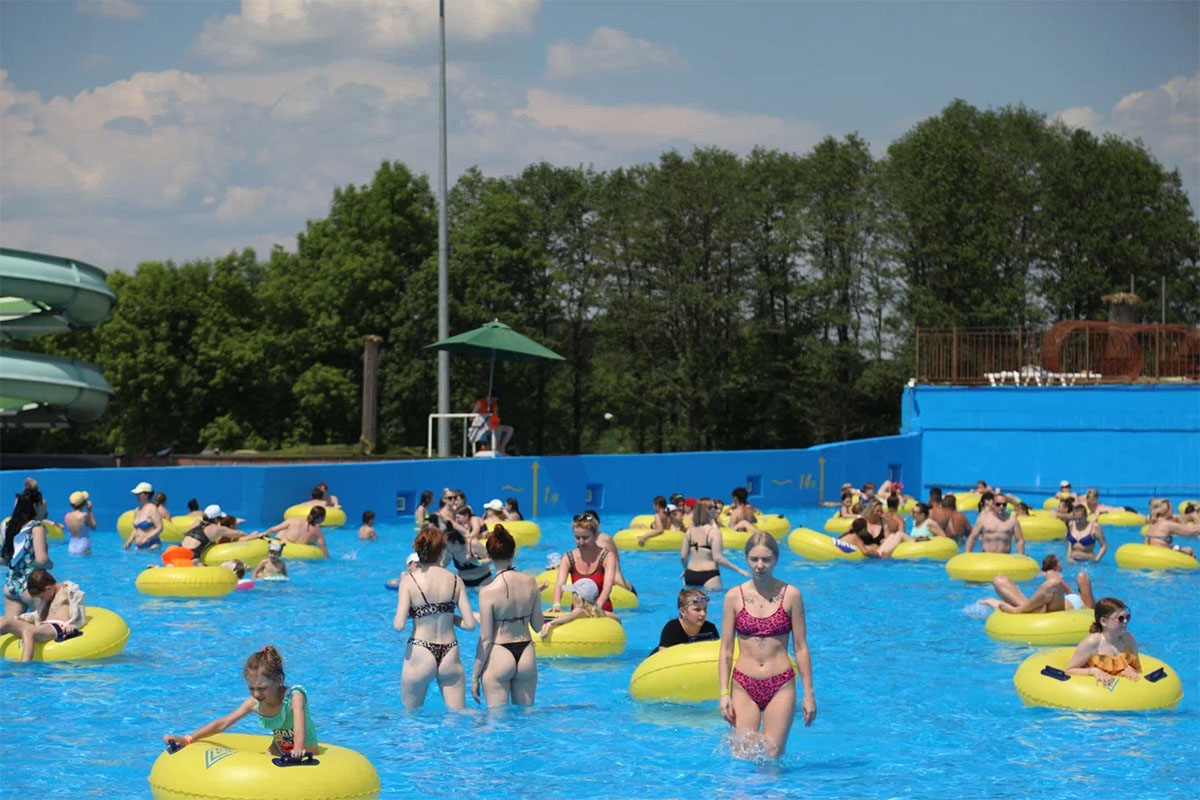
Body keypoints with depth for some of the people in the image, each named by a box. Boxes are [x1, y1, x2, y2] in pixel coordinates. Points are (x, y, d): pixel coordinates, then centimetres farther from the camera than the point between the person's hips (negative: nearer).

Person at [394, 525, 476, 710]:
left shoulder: (410, 580, -8)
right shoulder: (455, 580, -1)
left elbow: (399, 625, -15)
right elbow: (470, 624, -1)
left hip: (420, 655, -2)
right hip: (450, 656, 2)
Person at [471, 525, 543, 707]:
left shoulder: (488, 592, -16)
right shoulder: (530, 583, -4)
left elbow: (486, 639, -11)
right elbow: (538, 626, 6)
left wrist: (475, 677, -2)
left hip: (499, 658, -4)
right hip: (526, 655, 4)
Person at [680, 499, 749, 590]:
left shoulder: (690, 530, 5)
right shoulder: (713, 531, -11)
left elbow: (683, 556, 8)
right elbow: (718, 558, -15)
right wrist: (738, 569, -10)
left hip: (690, 575, 5)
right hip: (709, 576, -5)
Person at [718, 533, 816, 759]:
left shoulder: (791, 596, 0)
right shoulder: (734, 597, 1)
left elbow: (801, 647, 3)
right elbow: (726, 649, 3)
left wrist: (809, 693, 1)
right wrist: (724, 693, -3)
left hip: (781, 685, -1)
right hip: (744, 685, 1)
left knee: (773, 754, -4)